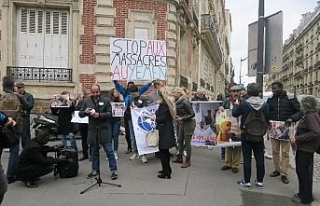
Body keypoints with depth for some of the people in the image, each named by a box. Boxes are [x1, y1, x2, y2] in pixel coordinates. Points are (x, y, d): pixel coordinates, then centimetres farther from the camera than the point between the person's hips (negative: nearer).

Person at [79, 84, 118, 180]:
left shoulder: (106, 100, 0)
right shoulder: (86, 101, 8)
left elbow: (109, 113, -6)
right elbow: (80, 114, 8)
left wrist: (99, 115, -21)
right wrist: (85, 112, -14)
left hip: (104, 130, -3)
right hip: (92, 130, 3)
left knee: (109, 150, -1)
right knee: (94, 152, 14)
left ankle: (113, 170, 8)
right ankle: (95, 170, 27)